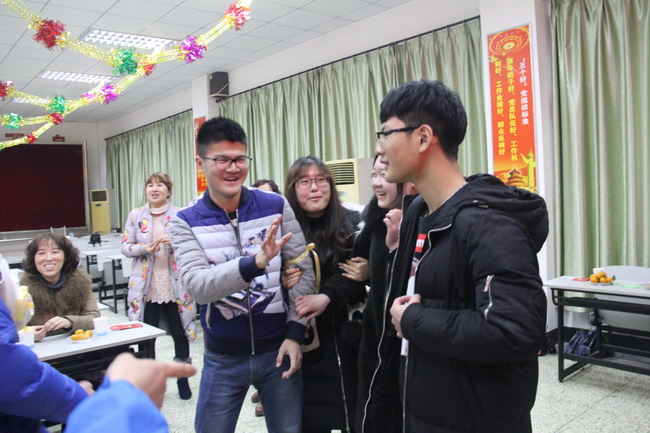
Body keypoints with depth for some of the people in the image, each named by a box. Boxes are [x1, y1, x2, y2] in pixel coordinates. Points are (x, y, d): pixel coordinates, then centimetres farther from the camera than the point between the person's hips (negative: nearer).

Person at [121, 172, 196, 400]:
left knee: (180, 333, 7)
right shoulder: (135, 215, 5)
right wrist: (145, 248, -16)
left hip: (175, 286, -1)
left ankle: (183, 379, 26)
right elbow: (125, 247, 3)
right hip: (146, 286, 1)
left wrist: (175, 242, -19)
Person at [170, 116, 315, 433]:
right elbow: (196, 286, -22)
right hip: (223, 357, 0)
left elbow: (303, 271, -3)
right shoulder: (186, 222, -7)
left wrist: (295, 332, -9)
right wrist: (255, 262, -36)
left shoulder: (277, 207, -5)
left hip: (278, 348, 1)